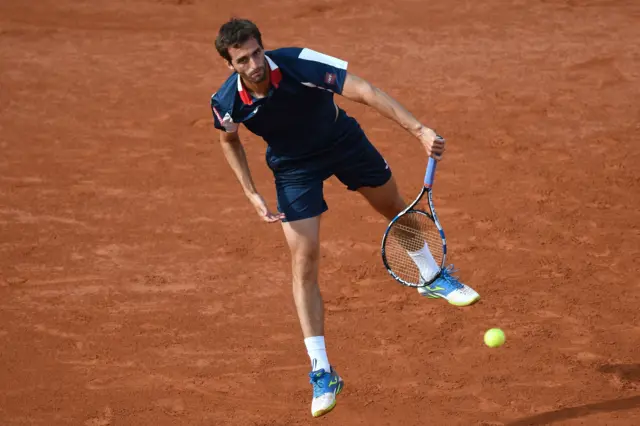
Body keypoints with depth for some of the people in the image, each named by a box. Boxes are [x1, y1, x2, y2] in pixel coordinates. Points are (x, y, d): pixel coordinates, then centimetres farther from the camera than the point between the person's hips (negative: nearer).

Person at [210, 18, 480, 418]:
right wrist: (252, 194, -8)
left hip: (342, 140, 0)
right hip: (294, 167, 0)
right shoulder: (227, 103, -26)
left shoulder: (298, 63, -36)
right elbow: (230, 140, 0)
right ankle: (322, 373, 0)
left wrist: (420, 130, -50)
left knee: (393, 206, 21)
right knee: (304, 264, -8)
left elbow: (364, 91, -42)